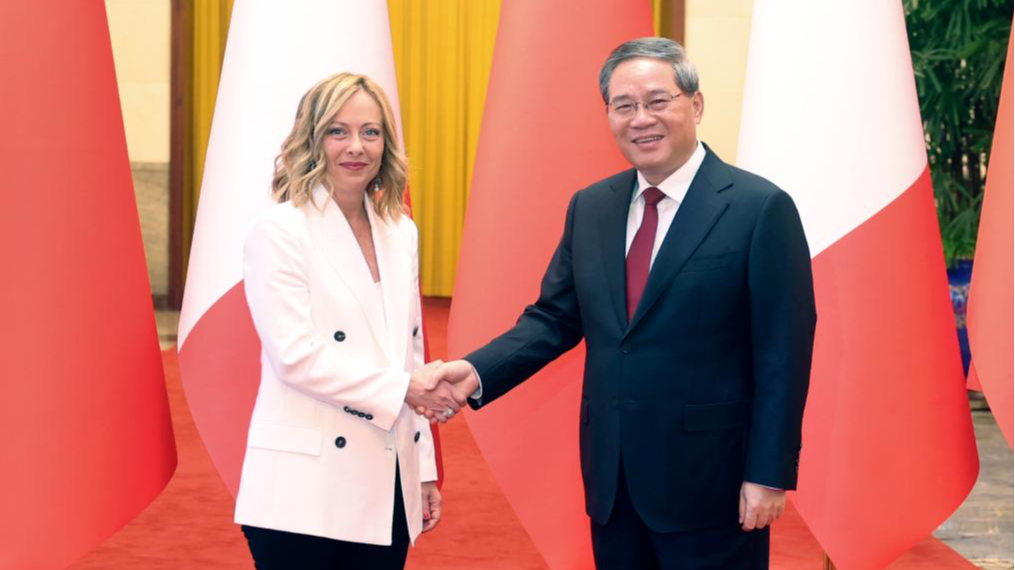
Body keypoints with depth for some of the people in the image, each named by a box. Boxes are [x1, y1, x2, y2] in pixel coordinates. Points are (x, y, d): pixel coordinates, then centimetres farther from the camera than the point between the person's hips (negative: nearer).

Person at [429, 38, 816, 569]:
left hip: (708, 480, -5)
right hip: (611, 481, 5)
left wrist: (769, 475, -12)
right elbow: (554, 317, 9)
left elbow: (783, 352, -10)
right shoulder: (589, 207, 7)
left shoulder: (760, 208, -10)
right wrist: (478, 370, -8)